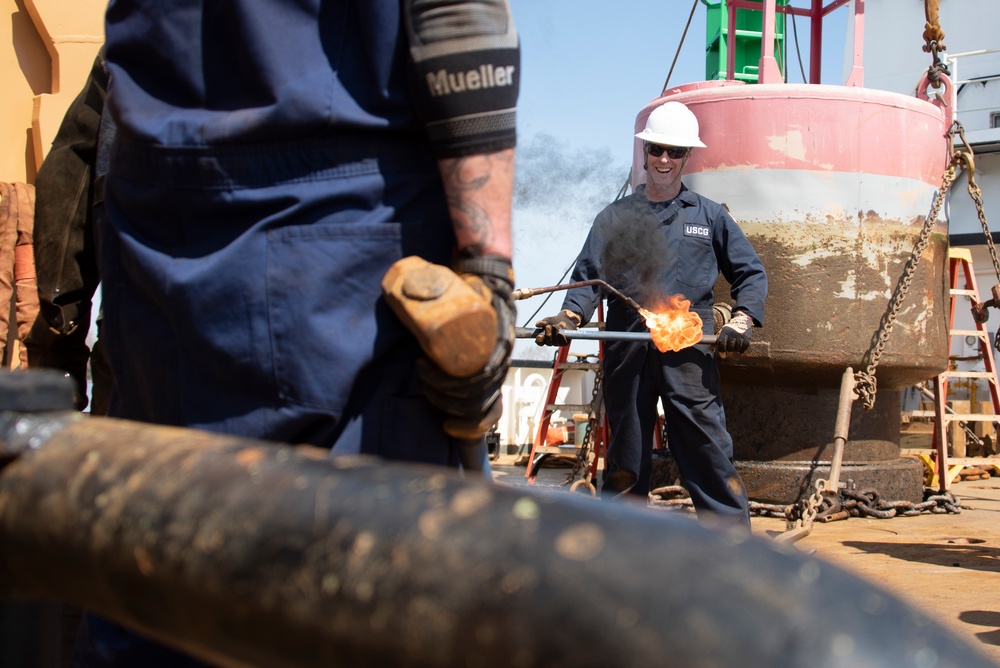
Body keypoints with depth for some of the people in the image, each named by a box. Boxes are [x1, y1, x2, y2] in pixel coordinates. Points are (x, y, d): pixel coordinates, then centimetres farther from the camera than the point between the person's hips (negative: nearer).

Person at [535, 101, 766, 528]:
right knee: (625, 458, 5)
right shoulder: (615, 217, 18)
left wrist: (742, 320, -2)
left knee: (707, 452, -8)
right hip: (626, 351, 1)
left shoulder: (710, 216, 18)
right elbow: (588, 277, 9)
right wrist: (569, 316, -10)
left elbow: (751, 273, 16)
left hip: (689, 351, -1)